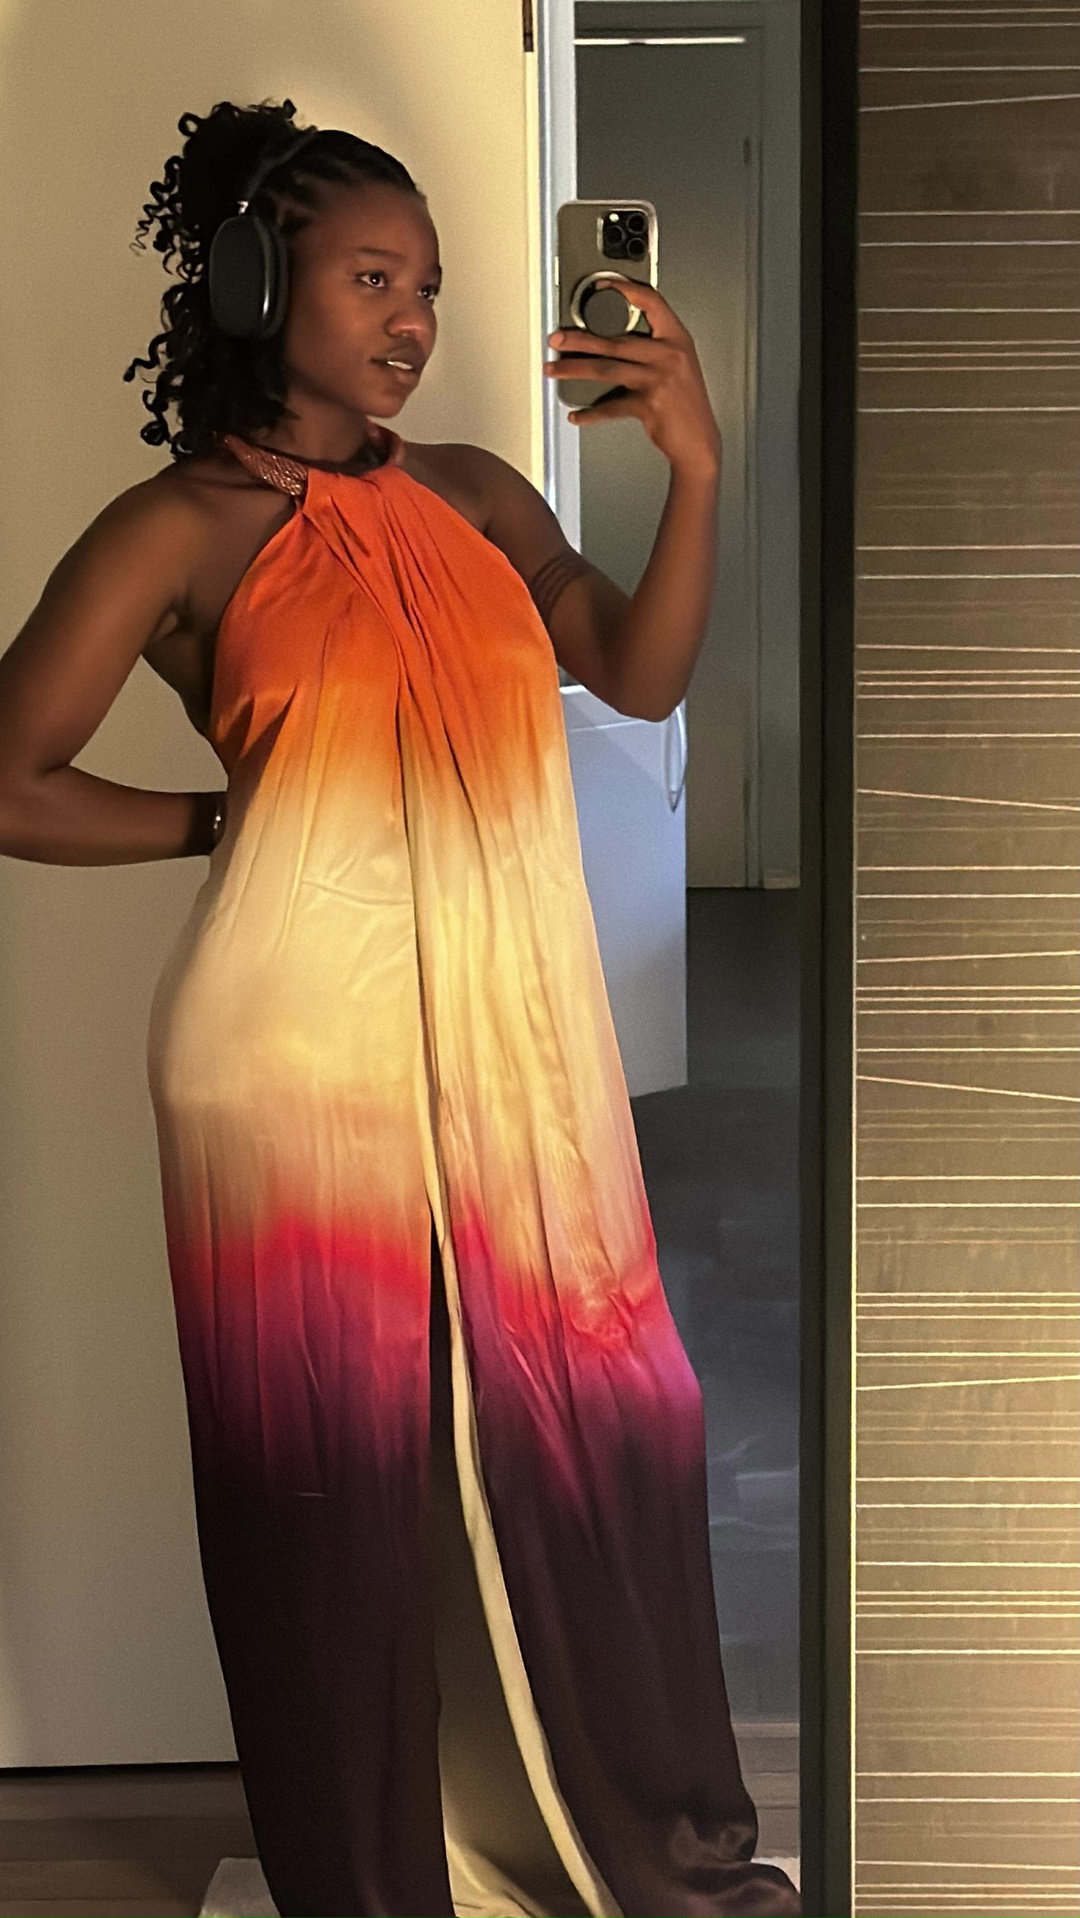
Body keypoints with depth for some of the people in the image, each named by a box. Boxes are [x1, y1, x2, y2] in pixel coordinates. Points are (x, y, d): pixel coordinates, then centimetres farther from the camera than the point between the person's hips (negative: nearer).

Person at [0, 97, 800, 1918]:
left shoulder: (475, 498, 12)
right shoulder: (184, 529, -1)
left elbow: (642, 673, 1)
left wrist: (694, 467, -10)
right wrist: (220, 817, 3)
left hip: (517, 1048, 5)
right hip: (305, 1059, -4)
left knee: (608, 1433, 10)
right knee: (341, 1477, 6)